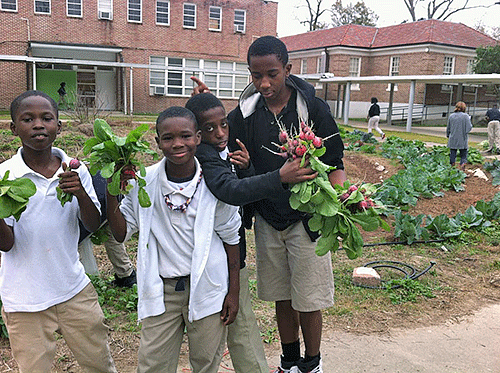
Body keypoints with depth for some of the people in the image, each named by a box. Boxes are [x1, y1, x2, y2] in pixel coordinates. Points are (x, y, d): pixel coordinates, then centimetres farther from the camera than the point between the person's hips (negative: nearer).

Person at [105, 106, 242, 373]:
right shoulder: (144, 182, -6)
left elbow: (230, 238, -1)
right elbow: (121, 233, -3)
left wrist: (233, 291, 1)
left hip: (207, 288, -1)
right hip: (161, 290, 1)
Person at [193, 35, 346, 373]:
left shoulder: (313, 107, -9)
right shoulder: (244, 113, -1)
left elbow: (334, 162, -5)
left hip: (306, 218, -3)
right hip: (267, 220, 3)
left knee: (308, 299, 7)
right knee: (281, 296, 17)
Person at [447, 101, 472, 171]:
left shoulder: (451, 116, 2)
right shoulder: (465, 116, -8)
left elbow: (448, 128, 9)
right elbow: (469, 128, -9)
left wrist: (448, 135, 22)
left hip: (453, 139, 3)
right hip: (463, 140, -2)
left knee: (452, 153, 11)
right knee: (463, 154, 7)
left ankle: (452, 165, 13)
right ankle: (463, 163, -12)